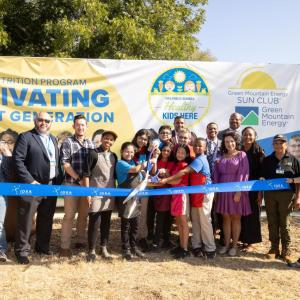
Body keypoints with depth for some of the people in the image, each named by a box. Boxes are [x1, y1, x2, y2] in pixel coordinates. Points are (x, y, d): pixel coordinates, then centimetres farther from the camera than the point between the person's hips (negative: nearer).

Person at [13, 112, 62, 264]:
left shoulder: (53, 139, 16)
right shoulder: (25, 137, -5)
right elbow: (17, 160, -13)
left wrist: (58, 180, 6)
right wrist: (30, 181, -17)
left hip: (51, 186, 6)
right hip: (33, 186, -6)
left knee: (46, 219, 15)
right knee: (25, 220, 2)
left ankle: (42, 246, 30)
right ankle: (22, 251, 15)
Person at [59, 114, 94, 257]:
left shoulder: (90, 143, 11)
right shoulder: (68, 142, -3)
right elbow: (64, 163, -10)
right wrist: (78, 178, -12)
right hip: (71, 184, -4)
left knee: (84, 214, 12)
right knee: (69, 215, -3)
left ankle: (81, 241, 25)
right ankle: (64, 246, 2)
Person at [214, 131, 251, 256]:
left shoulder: (242, 155, -2)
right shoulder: (221, 156, 9)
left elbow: (243, 173, -9)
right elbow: (217, 174, 10)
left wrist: (239, 191, -15)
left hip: (236, 190, -3)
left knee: (235, 218, 5)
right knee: (226, 218, 8)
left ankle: (234, 245, 13)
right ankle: (226, 244, 16)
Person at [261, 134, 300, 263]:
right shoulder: (267, 160, 8)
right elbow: (262, 178, 10)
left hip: (286, 195, -2)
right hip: (270, 194, 2)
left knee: (284, 223, 3)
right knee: (272, 222, 7)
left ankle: (286, 250, 13)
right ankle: (274, 248, 18)